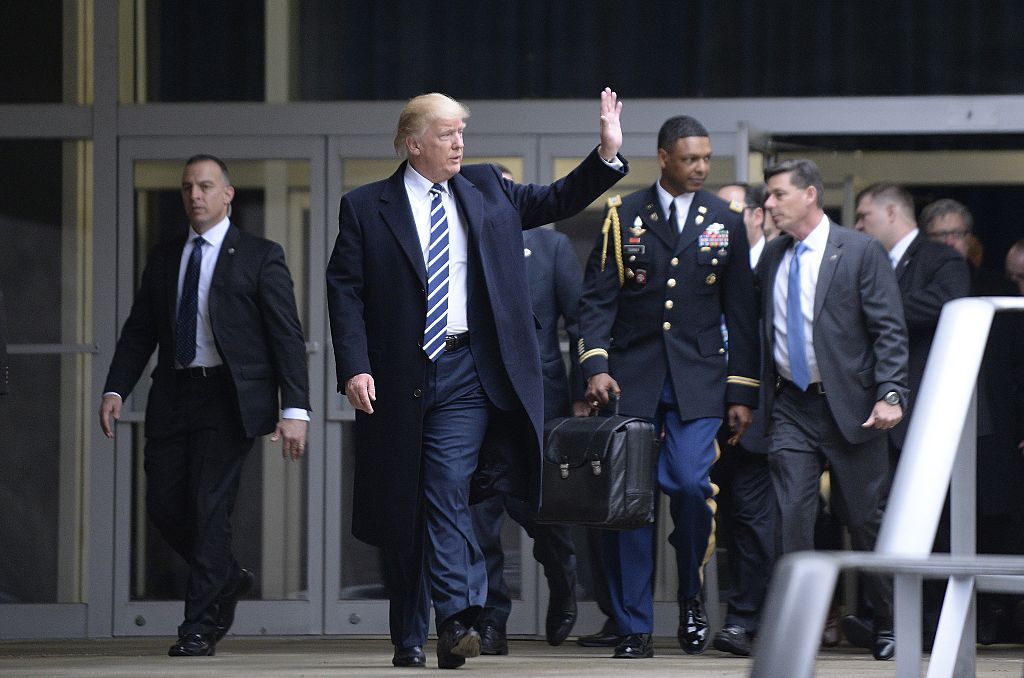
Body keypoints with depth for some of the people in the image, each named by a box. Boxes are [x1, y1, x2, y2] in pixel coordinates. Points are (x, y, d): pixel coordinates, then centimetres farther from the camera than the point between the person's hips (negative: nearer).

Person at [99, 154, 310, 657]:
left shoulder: (259, 257, 1)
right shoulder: (163, 258, 14)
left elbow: (287, 337, -3)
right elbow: (139, 330, 14)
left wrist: (295, 409, -11)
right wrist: (115, 390, -1)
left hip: (229, 396, -5)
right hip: (173, 395, 5)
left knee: (210, 506, -10)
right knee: (164, 503, 1)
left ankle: (199, 628, -5)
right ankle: (227, 580, 26)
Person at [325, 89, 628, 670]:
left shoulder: (487, 190, 12)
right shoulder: (366, 208, 3)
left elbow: (557, 201, 13)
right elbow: (345, 291, -1)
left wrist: (608, 154, -3)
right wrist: (355, 368, -11)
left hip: (467, 372, 0)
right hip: (397, 378, 0)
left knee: (447, 492, -16)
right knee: (400, 512, 6)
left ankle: (456, 620, -22)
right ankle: (409, 638, 15)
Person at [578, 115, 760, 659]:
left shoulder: (726, 219, 8)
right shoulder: (624, 216, 5)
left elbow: (741, 312, 9)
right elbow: (597, 298, 2)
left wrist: (742, 393, 5)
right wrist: (595, 365, -14)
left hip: (698, 378, 0)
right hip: (631, 375, 0)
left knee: (690, 483, -17)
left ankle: (691, 596, 8)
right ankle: (633, 629, 4)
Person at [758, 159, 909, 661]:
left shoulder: (860, 252, -6)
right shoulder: (772, 257, 9)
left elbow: (889, 330, -9)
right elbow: (760, 329, 15)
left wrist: (890, 394, -19)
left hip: (850, 407, -4)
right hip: (792, 408, 4)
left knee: (867, 519, 5)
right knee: (791, 516, -8)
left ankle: (889, 625, 20)